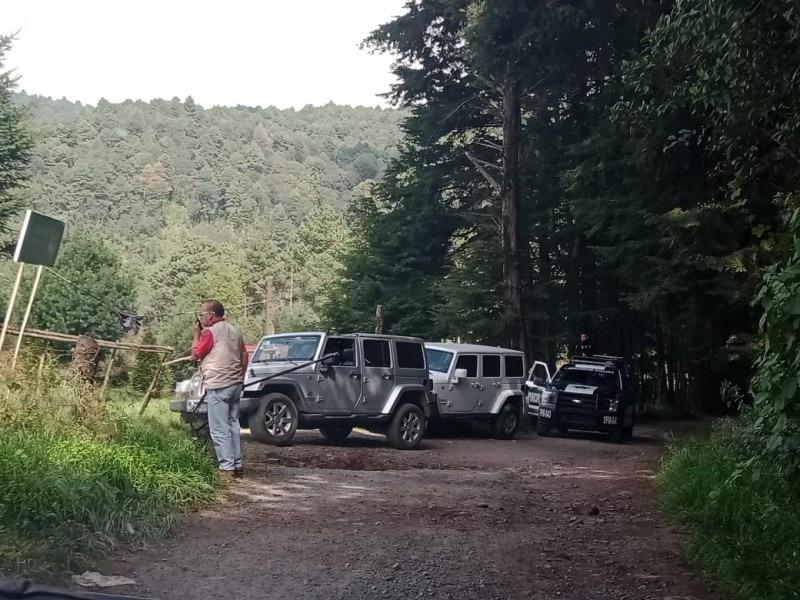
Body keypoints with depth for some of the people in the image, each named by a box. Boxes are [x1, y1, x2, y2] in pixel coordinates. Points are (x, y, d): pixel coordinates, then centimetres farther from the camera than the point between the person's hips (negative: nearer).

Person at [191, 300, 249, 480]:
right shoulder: (234, 330, 12)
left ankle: (227, 468, -7)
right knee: (233, 425, 13)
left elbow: (194, 355, -3)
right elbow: (244, 356, 15)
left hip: (218, 386, -8)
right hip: (235, 384, 8)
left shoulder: (210, 331, -11)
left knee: (219, 429, -5)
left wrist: (197, 333, 4)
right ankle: (237, 465, 14)